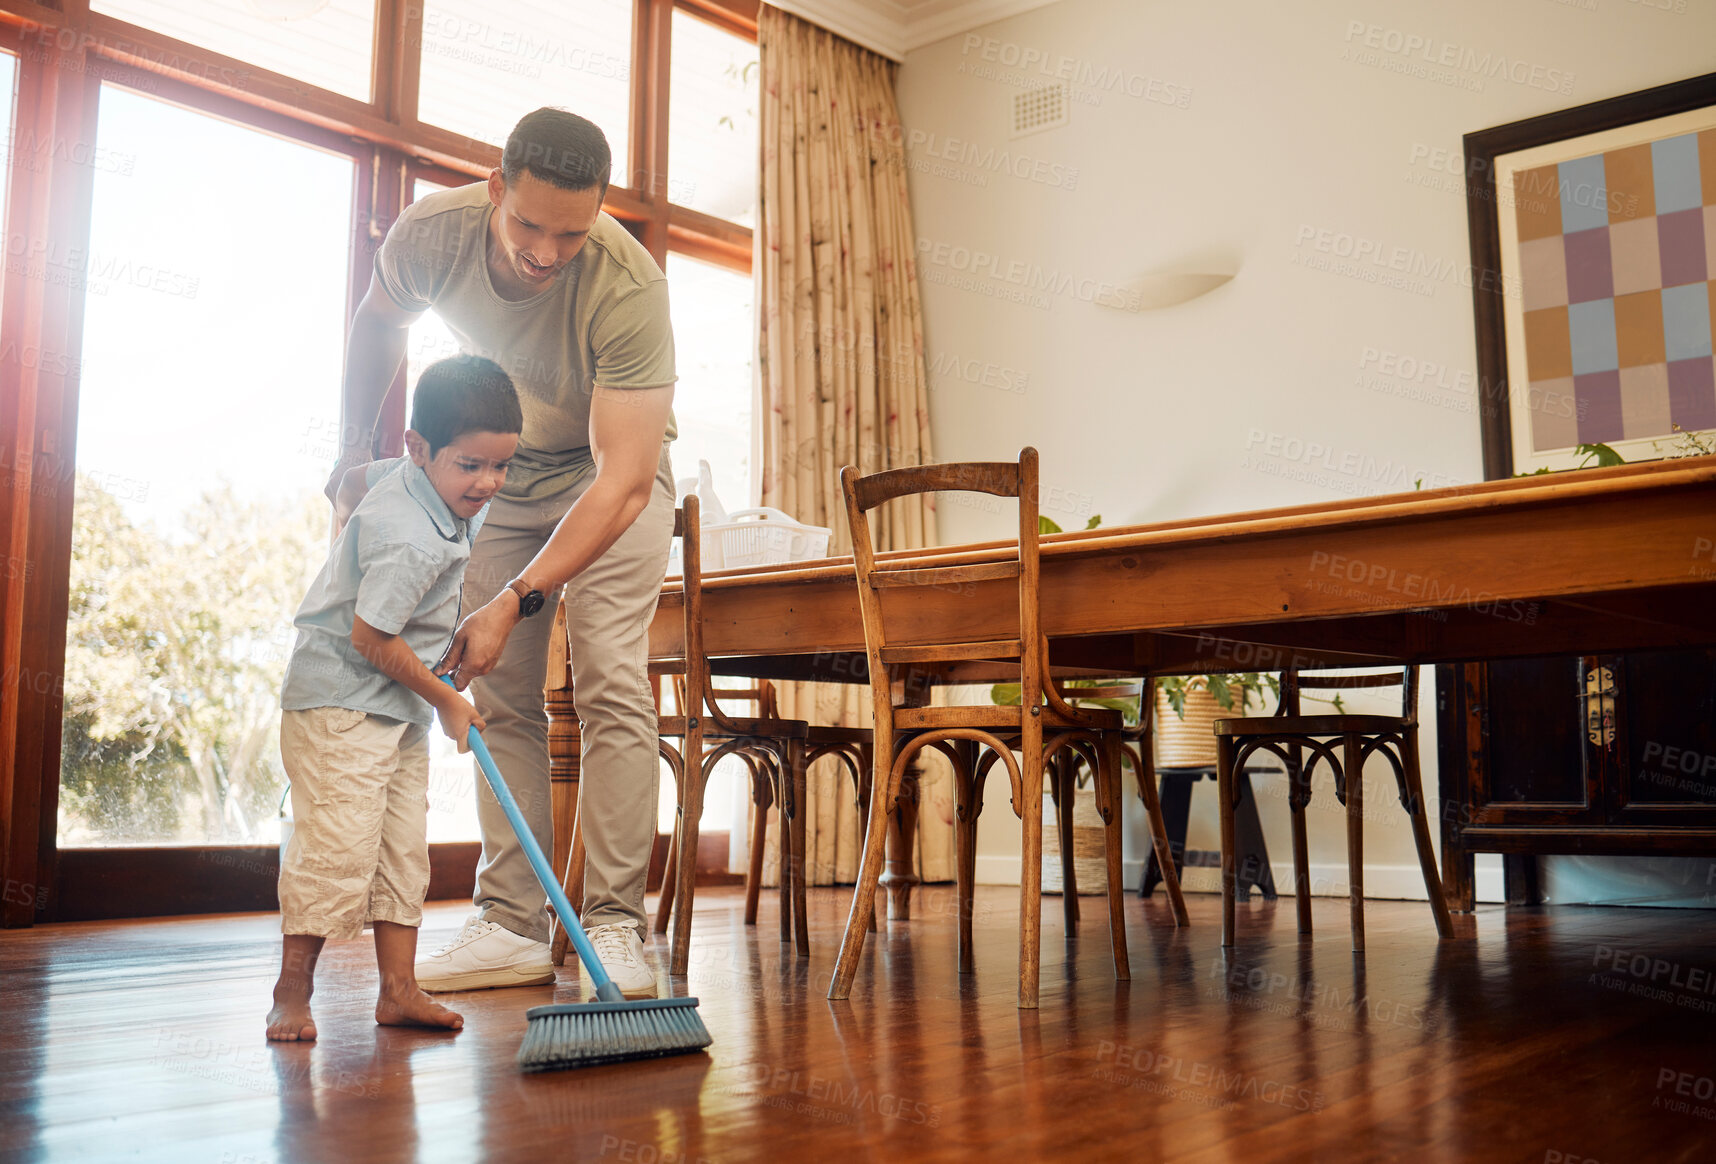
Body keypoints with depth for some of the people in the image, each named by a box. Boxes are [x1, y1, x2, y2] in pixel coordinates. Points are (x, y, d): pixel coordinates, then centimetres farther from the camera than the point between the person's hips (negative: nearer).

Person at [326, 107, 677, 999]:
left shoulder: (629, 287, -35)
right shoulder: (430, 233, -21)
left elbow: (622, 480, -38)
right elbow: (378, 321, 4)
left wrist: (514, 602, -43)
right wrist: (355, 448, 4)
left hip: (615, 471, -4)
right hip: (500, 471, 4)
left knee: (611, 685, -16)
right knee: (499, 692, -2)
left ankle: (615, 927, -11)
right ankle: (513, 926, 2)